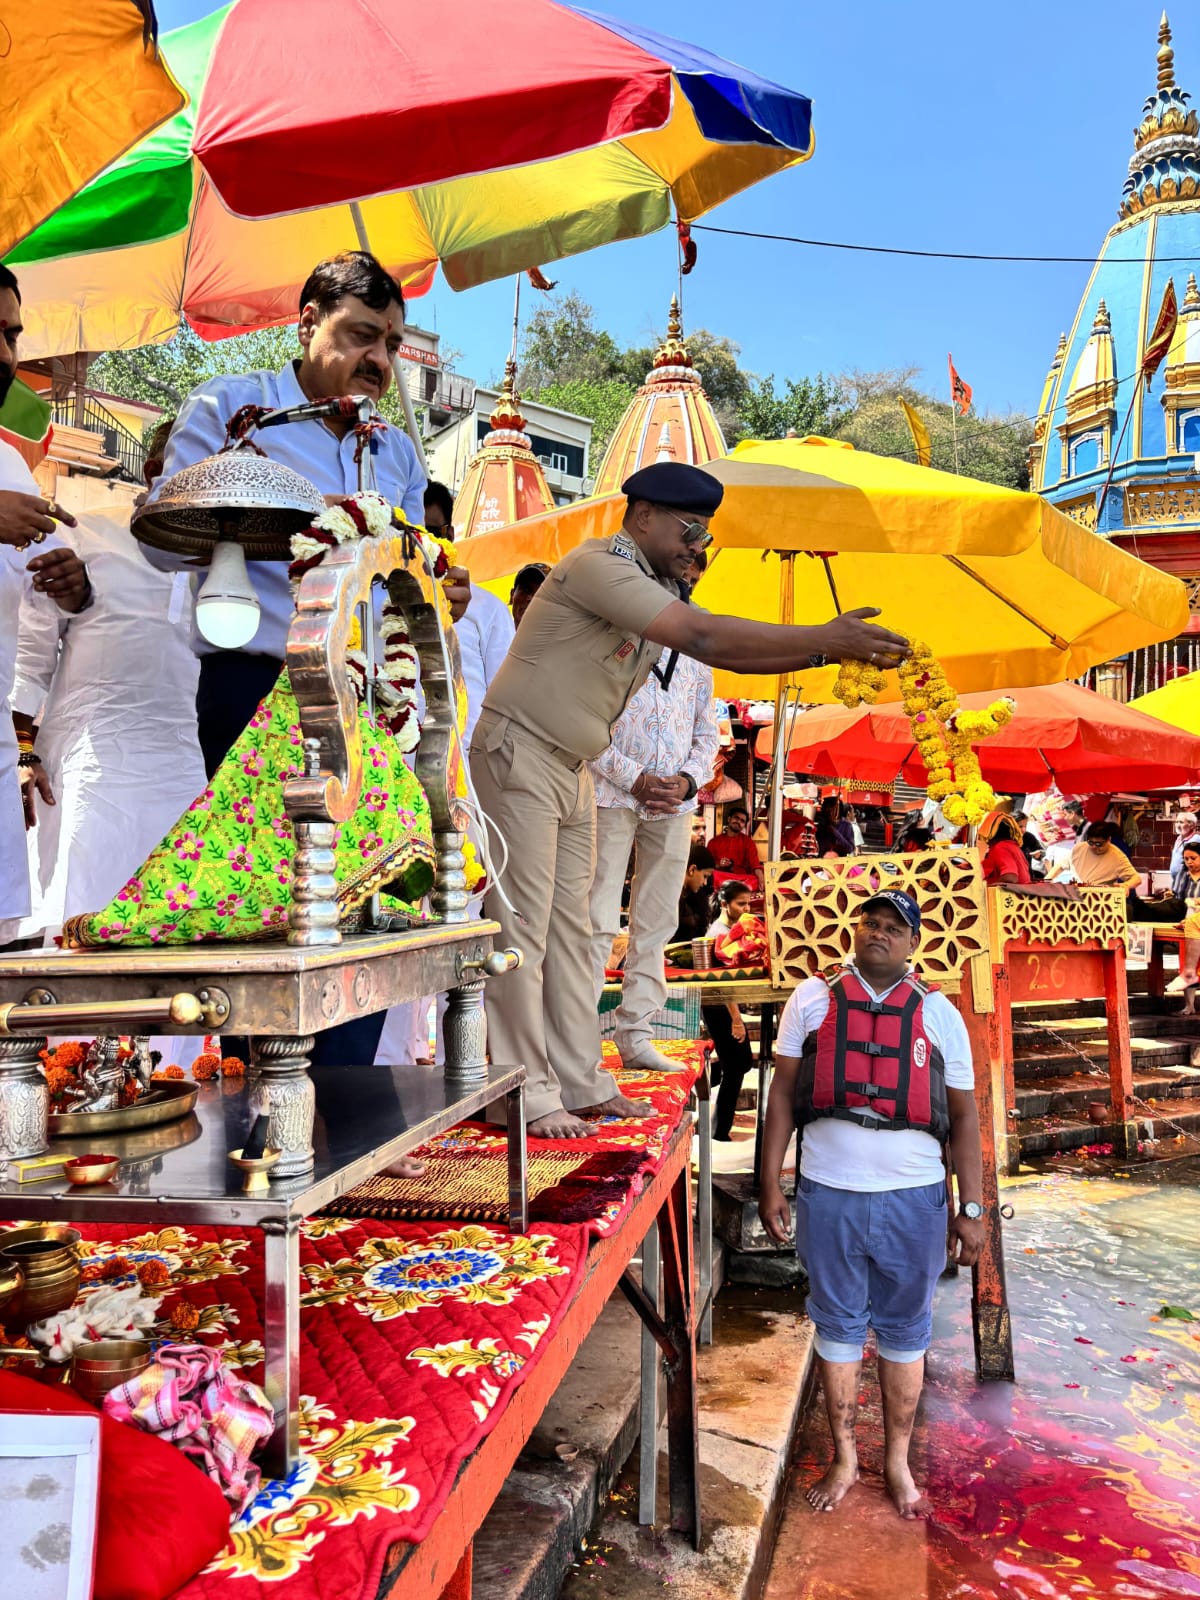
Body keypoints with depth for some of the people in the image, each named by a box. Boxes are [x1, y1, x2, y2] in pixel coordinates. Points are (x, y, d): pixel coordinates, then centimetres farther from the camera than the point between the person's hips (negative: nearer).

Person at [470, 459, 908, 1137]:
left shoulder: (659, 590, 13)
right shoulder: (601, 564, -18)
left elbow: (724, 651, 6)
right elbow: (704, 636, -26)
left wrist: (827, 649, -5)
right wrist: (823, 637, -23)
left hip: (572, 769, 10)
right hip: (520, 754, -9)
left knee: (571, 925, 10)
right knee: (525, 924, -6)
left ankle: (581, 1080, 17)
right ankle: (529, 1093, 2)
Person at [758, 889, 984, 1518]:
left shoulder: (938, 1013, 3)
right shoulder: (812, 999, 2)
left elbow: (963, 1116, 5)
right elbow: (783, 1094, 3)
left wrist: (971, 1209, 1)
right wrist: (770, 1185, 0)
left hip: (913, 1198, 1)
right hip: (827, 1193, 0)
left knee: (905, 1329, 13)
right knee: (838, 1325, 12)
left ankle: (897, 1460, 32)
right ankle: (844, 1458, 30)